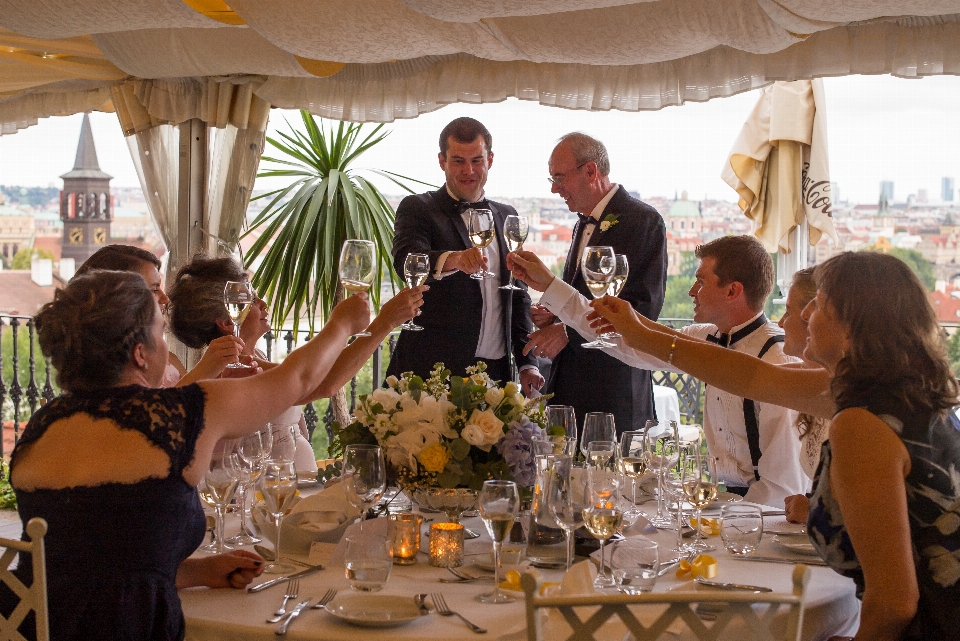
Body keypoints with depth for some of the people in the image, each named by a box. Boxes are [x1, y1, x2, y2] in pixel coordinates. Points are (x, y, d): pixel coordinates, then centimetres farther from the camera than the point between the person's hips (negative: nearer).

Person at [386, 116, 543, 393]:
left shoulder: (506, 216, 17)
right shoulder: (417, 209, 1)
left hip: (496, 371, 4)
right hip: (433, 371, -4)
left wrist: (527, 362, 11)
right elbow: (405, 260, -20)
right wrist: (451, 259, -41)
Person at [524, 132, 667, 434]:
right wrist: (554, 314, 4)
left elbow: (643, 306, -16)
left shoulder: (642, 220, -8)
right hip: (568, 381, 7)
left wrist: (568, 330, -18)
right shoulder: (585, 224, 19)